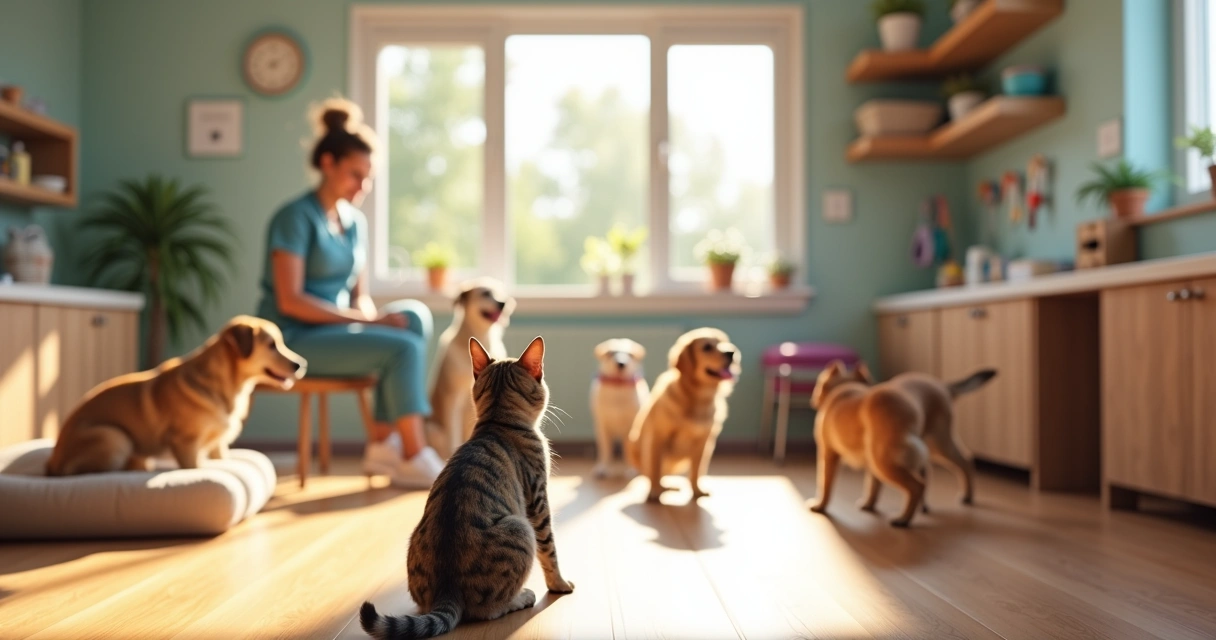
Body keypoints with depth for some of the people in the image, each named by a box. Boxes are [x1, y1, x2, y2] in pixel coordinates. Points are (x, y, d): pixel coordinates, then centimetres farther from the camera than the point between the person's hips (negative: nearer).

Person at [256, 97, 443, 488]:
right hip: (292, 339, -7)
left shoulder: (355, 221, 12)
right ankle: (415, 460, -16)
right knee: (402, 348, -26)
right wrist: (367, 320, -21)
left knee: (414, 316, -18)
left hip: (333, 332, 7)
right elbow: (289, 300, -19)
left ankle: (385, 445, -16)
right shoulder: (297, 217, -11)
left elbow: (359, 296, 14)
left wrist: (372, 315, -10)